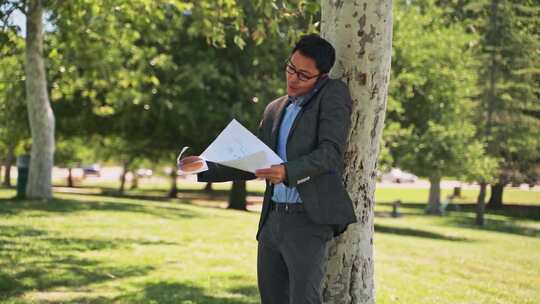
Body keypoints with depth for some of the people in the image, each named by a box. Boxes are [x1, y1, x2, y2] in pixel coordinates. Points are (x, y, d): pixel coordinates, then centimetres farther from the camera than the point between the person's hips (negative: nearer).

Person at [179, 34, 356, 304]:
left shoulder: (334, 94, -3)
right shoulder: (275, 109, 16)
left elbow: (330, 152, -15)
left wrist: (288, 172, -31)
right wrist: (206, 168, 9)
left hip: (309, 218, -7)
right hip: (273, 218, 7)